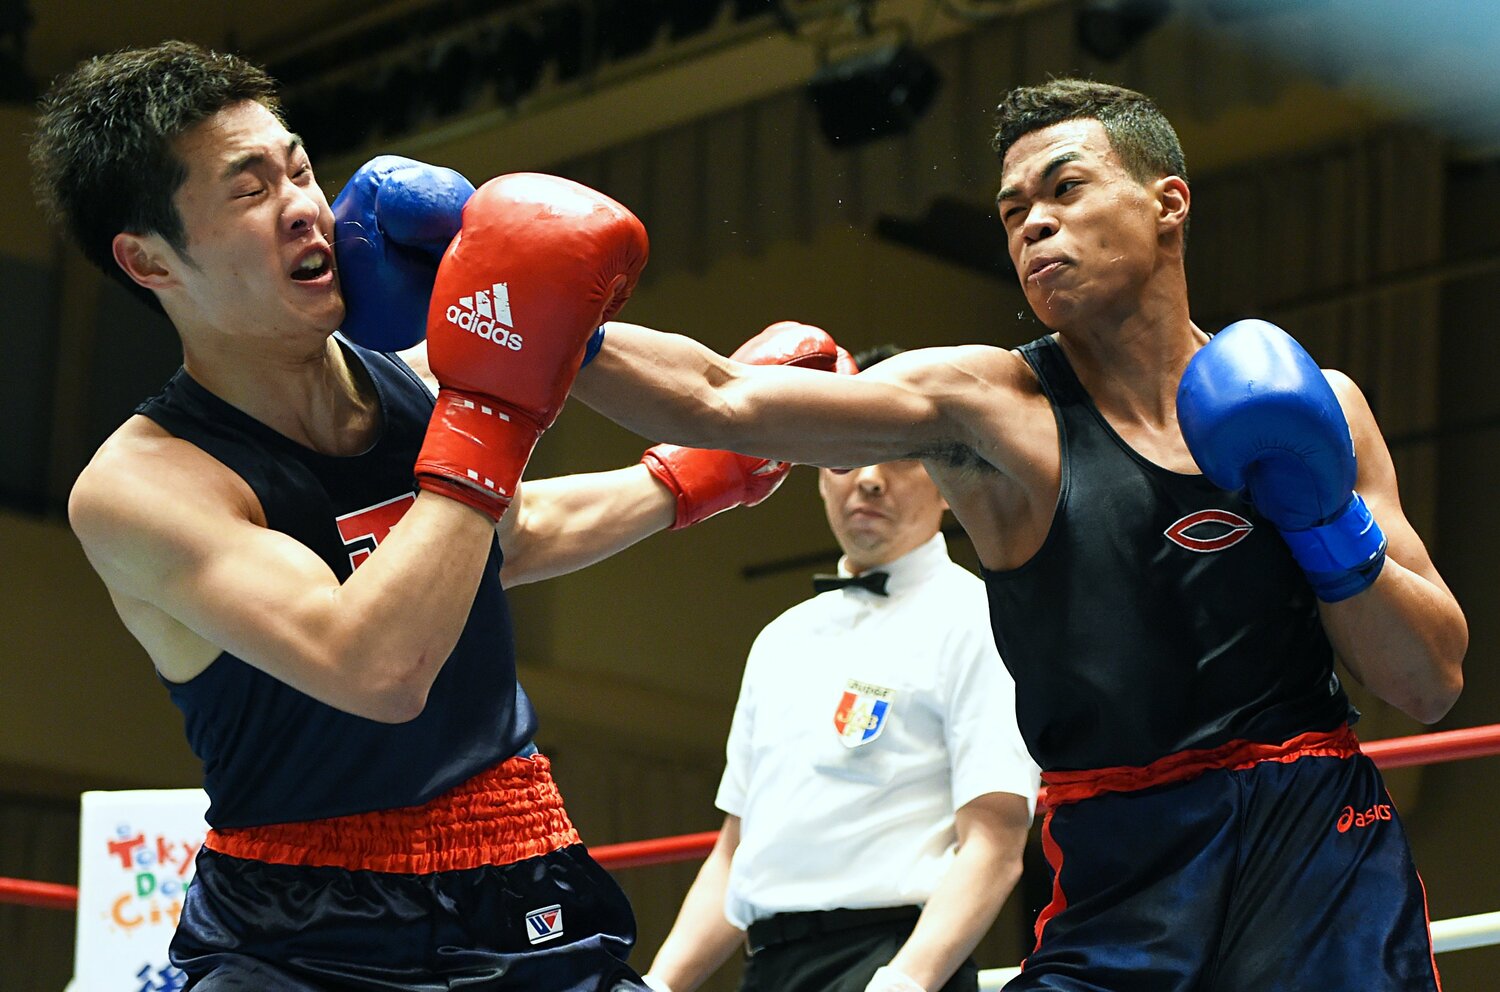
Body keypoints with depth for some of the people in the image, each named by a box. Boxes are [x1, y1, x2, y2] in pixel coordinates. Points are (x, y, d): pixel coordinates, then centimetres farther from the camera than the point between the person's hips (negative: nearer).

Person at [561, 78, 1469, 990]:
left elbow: (1433, 687, 5)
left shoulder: (1313, 407, 6)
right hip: (1121, 895, -1)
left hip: (1324, 866, 1)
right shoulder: (992, 408, -2)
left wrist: (1326, 521, -10)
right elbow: (719, 400, -13)